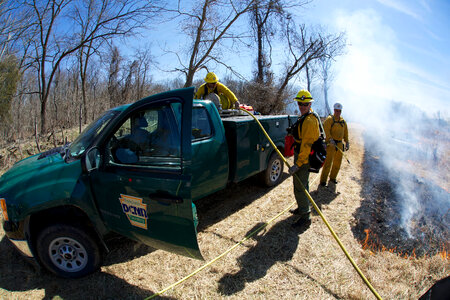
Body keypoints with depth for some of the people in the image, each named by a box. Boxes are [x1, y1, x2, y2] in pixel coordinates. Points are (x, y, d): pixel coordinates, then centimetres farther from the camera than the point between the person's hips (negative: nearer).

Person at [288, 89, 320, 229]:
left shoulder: (309, 121, -22)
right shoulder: (304, 116, 12)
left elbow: (307, 145, -27)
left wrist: (298, 164, -28)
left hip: (304, 158, -11)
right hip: (303, 156, 11)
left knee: (299, 187, -6)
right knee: (303, 184, 22)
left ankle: (305, 217, 3)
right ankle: (303, 207, 39)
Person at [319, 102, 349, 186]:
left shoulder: (343, 120, 13)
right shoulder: (329, 119, -8)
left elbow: (345, 132, 20)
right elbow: (326, 130, -20)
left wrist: (347, 142, 15)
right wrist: (330, 139, -32)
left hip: (339, 144, 7)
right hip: (331, 144, -7)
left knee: (337, 162, 13)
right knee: (328, 162, -10)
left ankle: (333, 177, 30)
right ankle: (323, 180, -5)